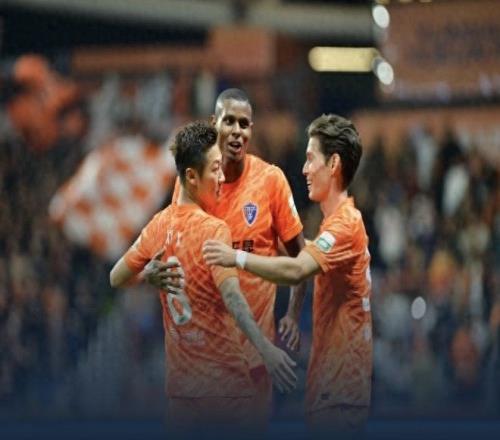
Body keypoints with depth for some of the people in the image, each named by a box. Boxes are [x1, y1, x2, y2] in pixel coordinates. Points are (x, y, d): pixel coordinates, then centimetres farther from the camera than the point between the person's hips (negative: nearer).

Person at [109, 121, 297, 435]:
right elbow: (231, 295, -30)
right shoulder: (214, 230, -15)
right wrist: (266, 349, -42)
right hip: (225, 385, -6)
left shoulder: (159, 224, 5)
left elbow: (116, 279, 16)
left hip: (181, 385, 6)